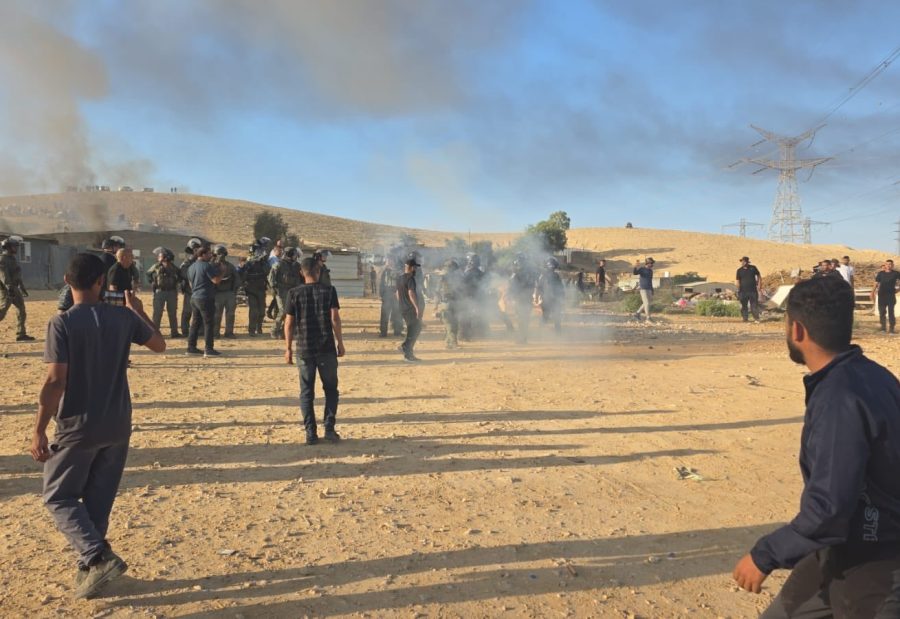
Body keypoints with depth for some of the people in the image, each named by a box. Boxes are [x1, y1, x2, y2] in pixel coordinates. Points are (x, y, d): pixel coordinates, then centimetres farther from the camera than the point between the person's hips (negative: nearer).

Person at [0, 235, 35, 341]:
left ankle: (21, 334, 9)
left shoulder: (13, 258, 17)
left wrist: (22, 288, 25)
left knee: (21, 310, 7)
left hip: (14, 289, 9)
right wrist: (10, 288, -29)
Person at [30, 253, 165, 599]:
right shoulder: (124, 317, -2)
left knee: (59, 497, 11)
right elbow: (159, 345, 14)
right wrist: (138, 311, 26)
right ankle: (90, 566, 25)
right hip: (118, 426, 4)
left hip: (77, 427, -4)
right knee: (99, 499, 18)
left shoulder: (62, 323, -14)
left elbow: (55, 381, -17)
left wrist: (39, 431, -9)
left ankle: (98, 557, -6)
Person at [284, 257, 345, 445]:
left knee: (306, 392, 8)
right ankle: (329, 428, 5)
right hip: (326, 348, -1)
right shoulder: (329, 291, -3)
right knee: (330, 389, 12)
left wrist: (287, 348, 7)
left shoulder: (294, 293, 0)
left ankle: (311, 433, 7)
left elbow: (289, 323, 0)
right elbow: (335, 319, -7)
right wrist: (340, 342, 1)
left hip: (304, 349, 1)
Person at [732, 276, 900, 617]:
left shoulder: (840, 397, -29)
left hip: (871, 568, -9)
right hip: (849, 552, 9)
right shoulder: (868, 374, 1)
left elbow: (830, 508, -30)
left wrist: (766, 555, -20)